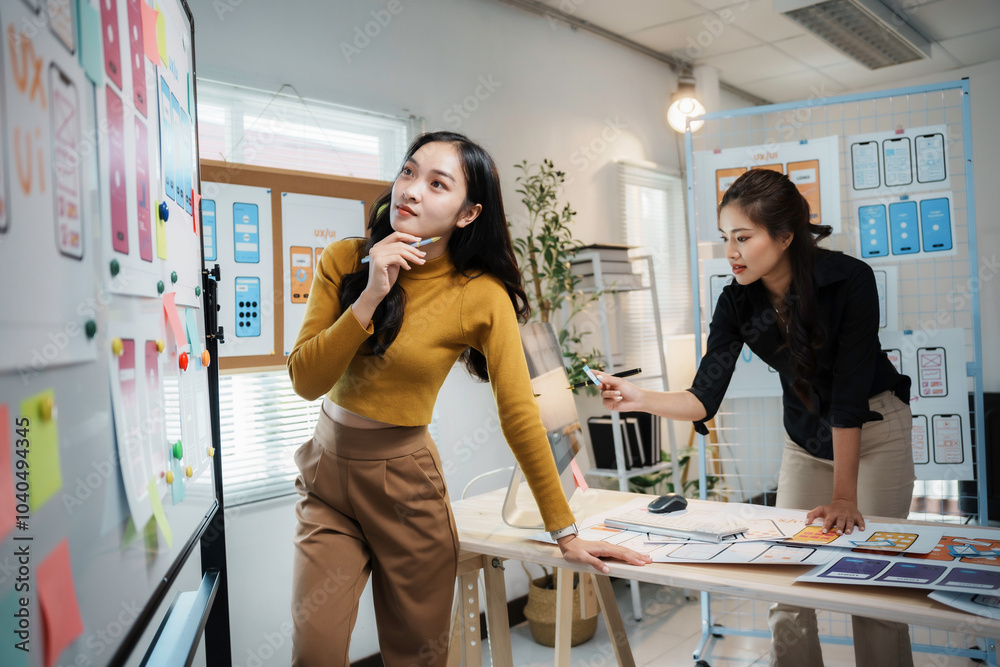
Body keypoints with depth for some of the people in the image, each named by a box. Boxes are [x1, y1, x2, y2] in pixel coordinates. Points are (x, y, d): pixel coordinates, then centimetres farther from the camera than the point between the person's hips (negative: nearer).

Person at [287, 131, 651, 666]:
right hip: (326, 468, 2)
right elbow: (305, 381, -11)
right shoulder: (344, 261, -5)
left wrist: (565, 531, -10)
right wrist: (371, 296, -22)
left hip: (405, 481, -2)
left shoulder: (482, 296, -14)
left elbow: (521, 417, -12)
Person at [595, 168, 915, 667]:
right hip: (804, 438, 4)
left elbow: (849, 394, -27)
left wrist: (844, 497, -25)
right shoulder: (737, 302, -15)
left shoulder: (849, 279, -26)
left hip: (875, 429, -4)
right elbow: (704, 399, -17)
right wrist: (638, 398, -35)